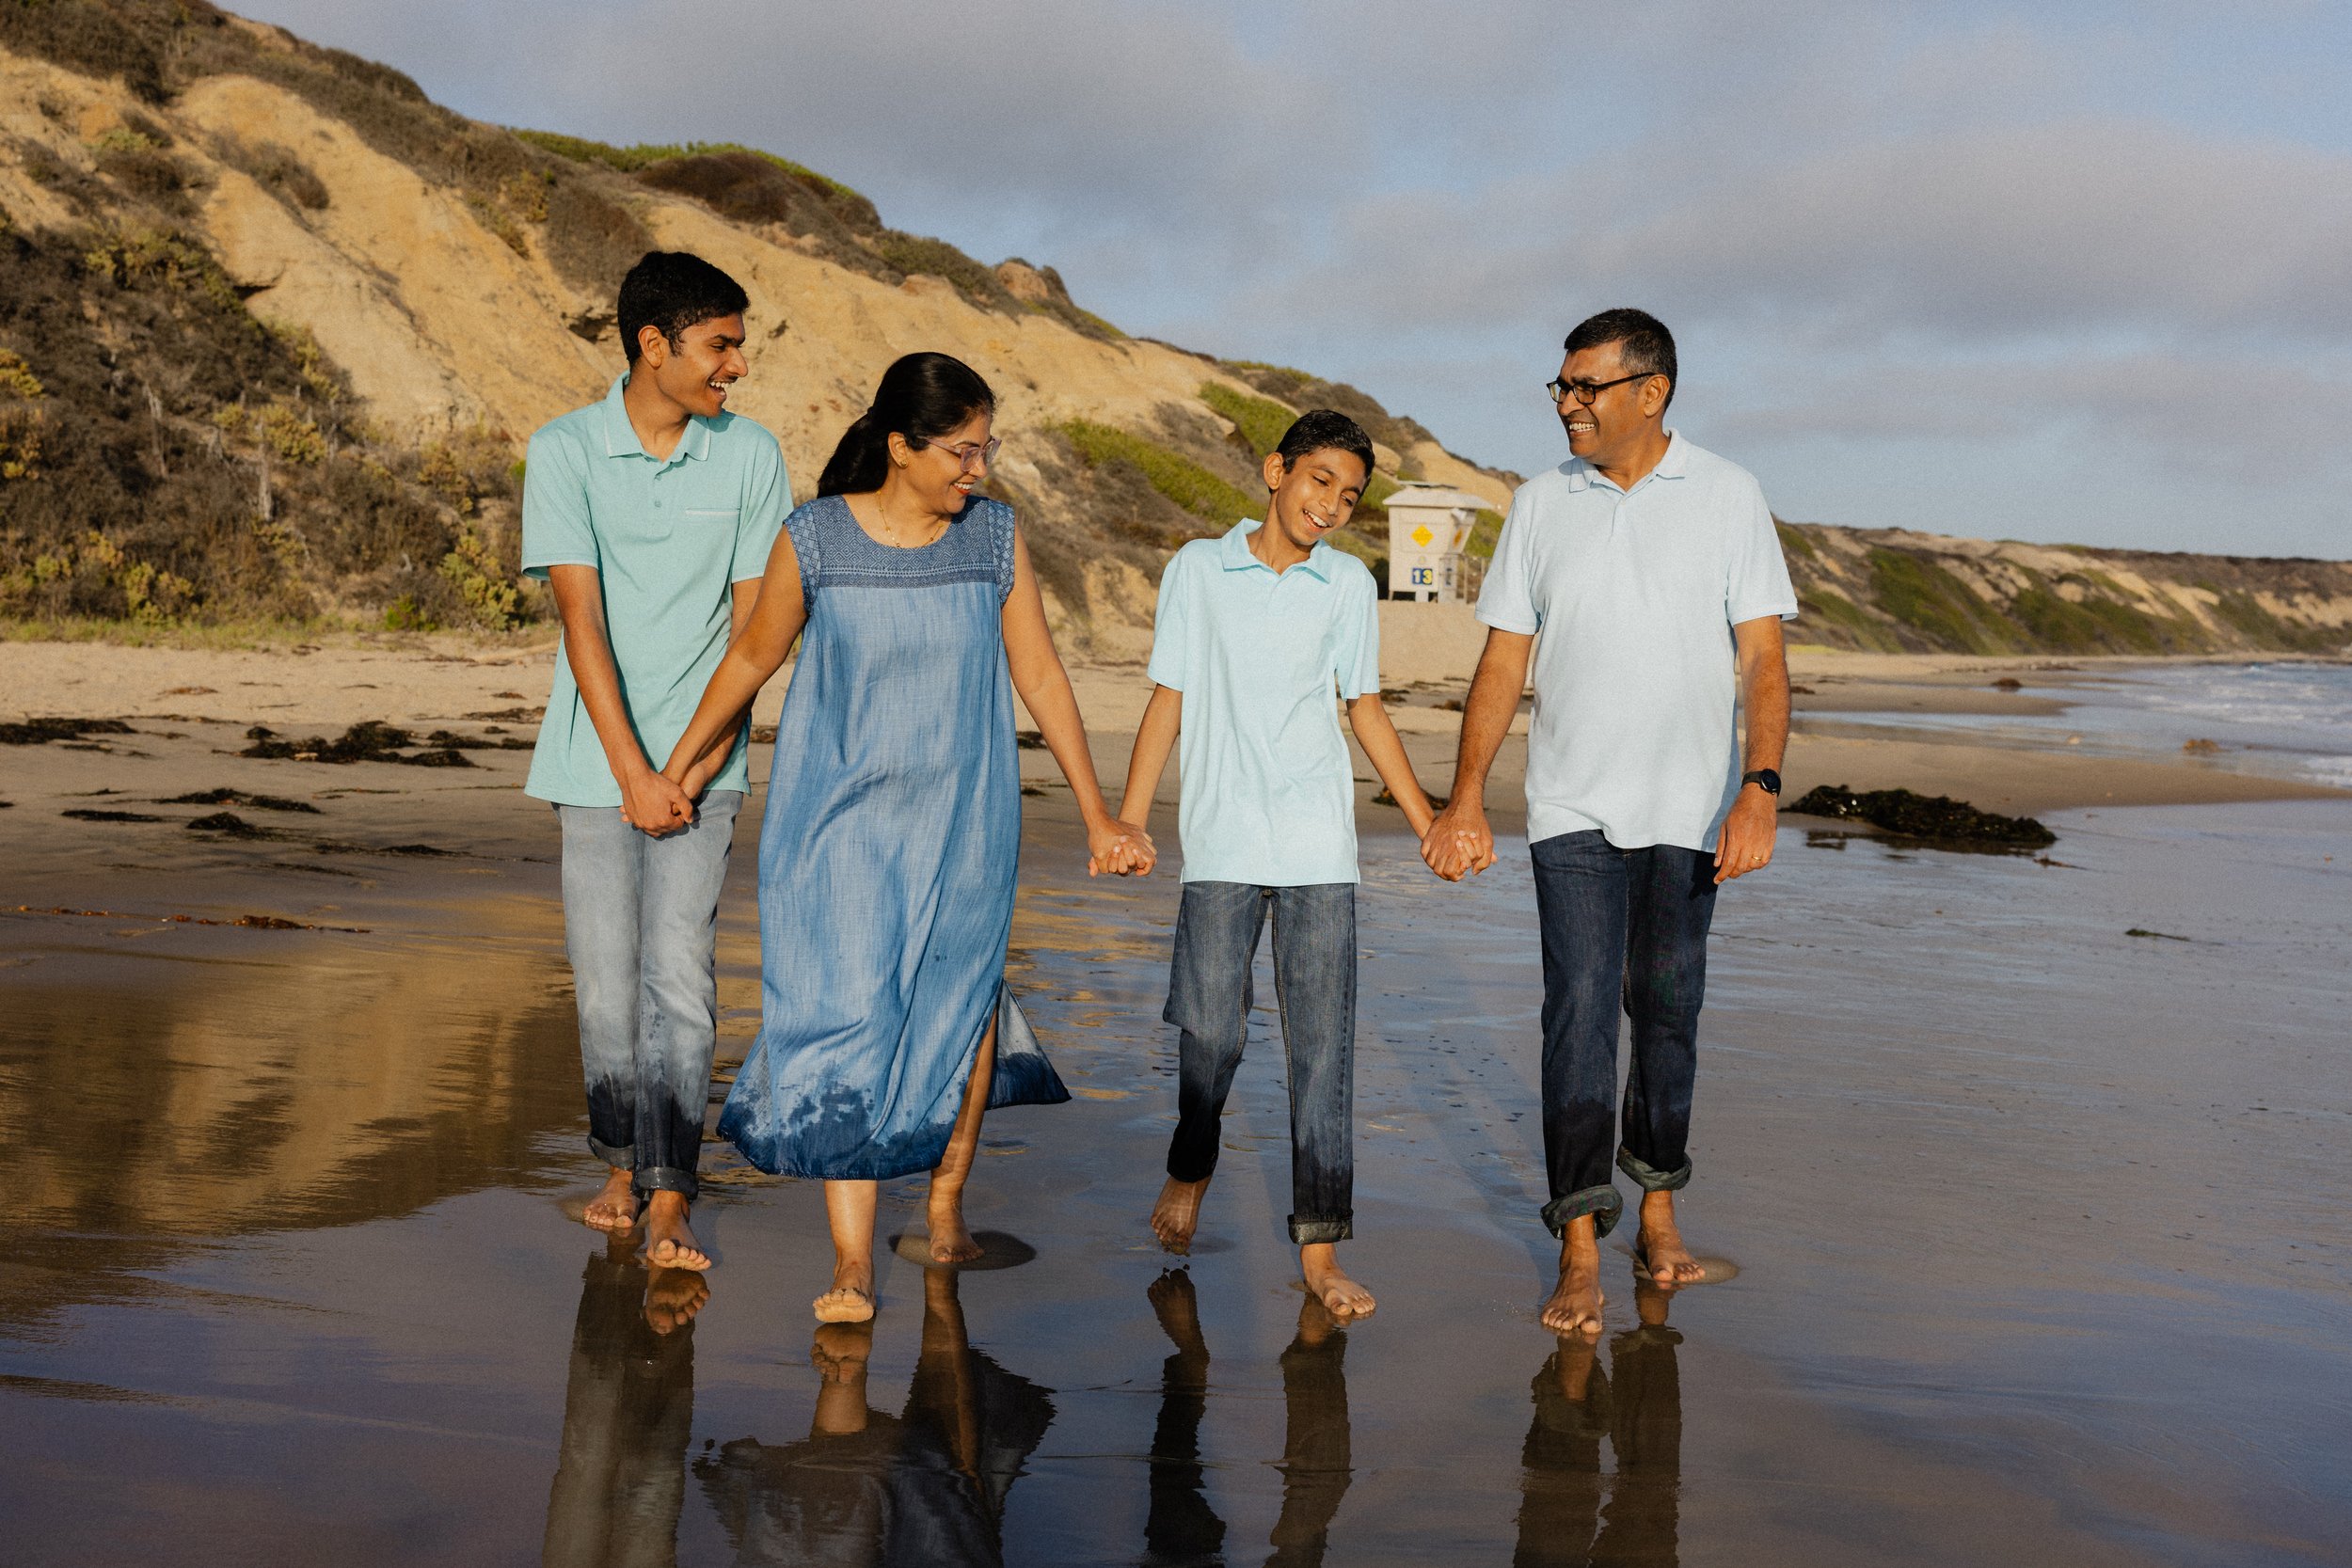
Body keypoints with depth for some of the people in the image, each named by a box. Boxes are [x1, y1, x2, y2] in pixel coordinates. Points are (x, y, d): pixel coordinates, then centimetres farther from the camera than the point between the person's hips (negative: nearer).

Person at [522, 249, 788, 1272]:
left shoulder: (750, 456, 0)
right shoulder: (565, 451, -4)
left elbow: (753, 627, 1)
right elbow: (581, 618, -9)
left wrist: (697, 765, -5)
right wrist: (633, 773, -15)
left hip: (702, 761, 0)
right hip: (597, 760, 0)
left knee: (679, 977, -7)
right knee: (604, 981, 7)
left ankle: (670, 1204, -5)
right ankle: (621, 1163, 26)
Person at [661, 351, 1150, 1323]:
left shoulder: (994, 537, -2)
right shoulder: (813, 540, -7)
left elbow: (1039, 676, 3)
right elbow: (751, 657, 7)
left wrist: (1097, 816, 3)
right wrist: (673, 771, 15)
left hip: (961, 820, 2)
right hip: (839, 816, -2)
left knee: (959, 1004, 10)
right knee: (843, 1017, -9)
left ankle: (946, 1206, 32)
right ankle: (851, 1262, -6)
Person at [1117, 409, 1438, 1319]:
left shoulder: (1349, 585, 8)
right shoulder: (1198, 569, 4)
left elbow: (1364, 707, 16)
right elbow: (1169, 698, 6)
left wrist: (1428, 822, 12)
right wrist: (1128, 818, -1)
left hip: (1318, 849, 1)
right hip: (1220, 843, -1)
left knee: (1323, 1043, -2)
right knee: (1209, 1030, 1)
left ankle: (1319, 1249, 2)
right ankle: (1190, 1169, 31)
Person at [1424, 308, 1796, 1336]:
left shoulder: (1728, 498, 0)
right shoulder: (1541, 505, 5)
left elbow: (1761, 657, -4)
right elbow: (1503, 661, 6)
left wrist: (1760, 788, -17)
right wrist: (1465, 799, 1)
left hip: (1689, 810, 0)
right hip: (1573, 808, 0)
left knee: (1667, 1011, 9)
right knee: (1579, 1008, -8)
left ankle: (1658, 1207, 26)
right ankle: (1580, 1251, -6)